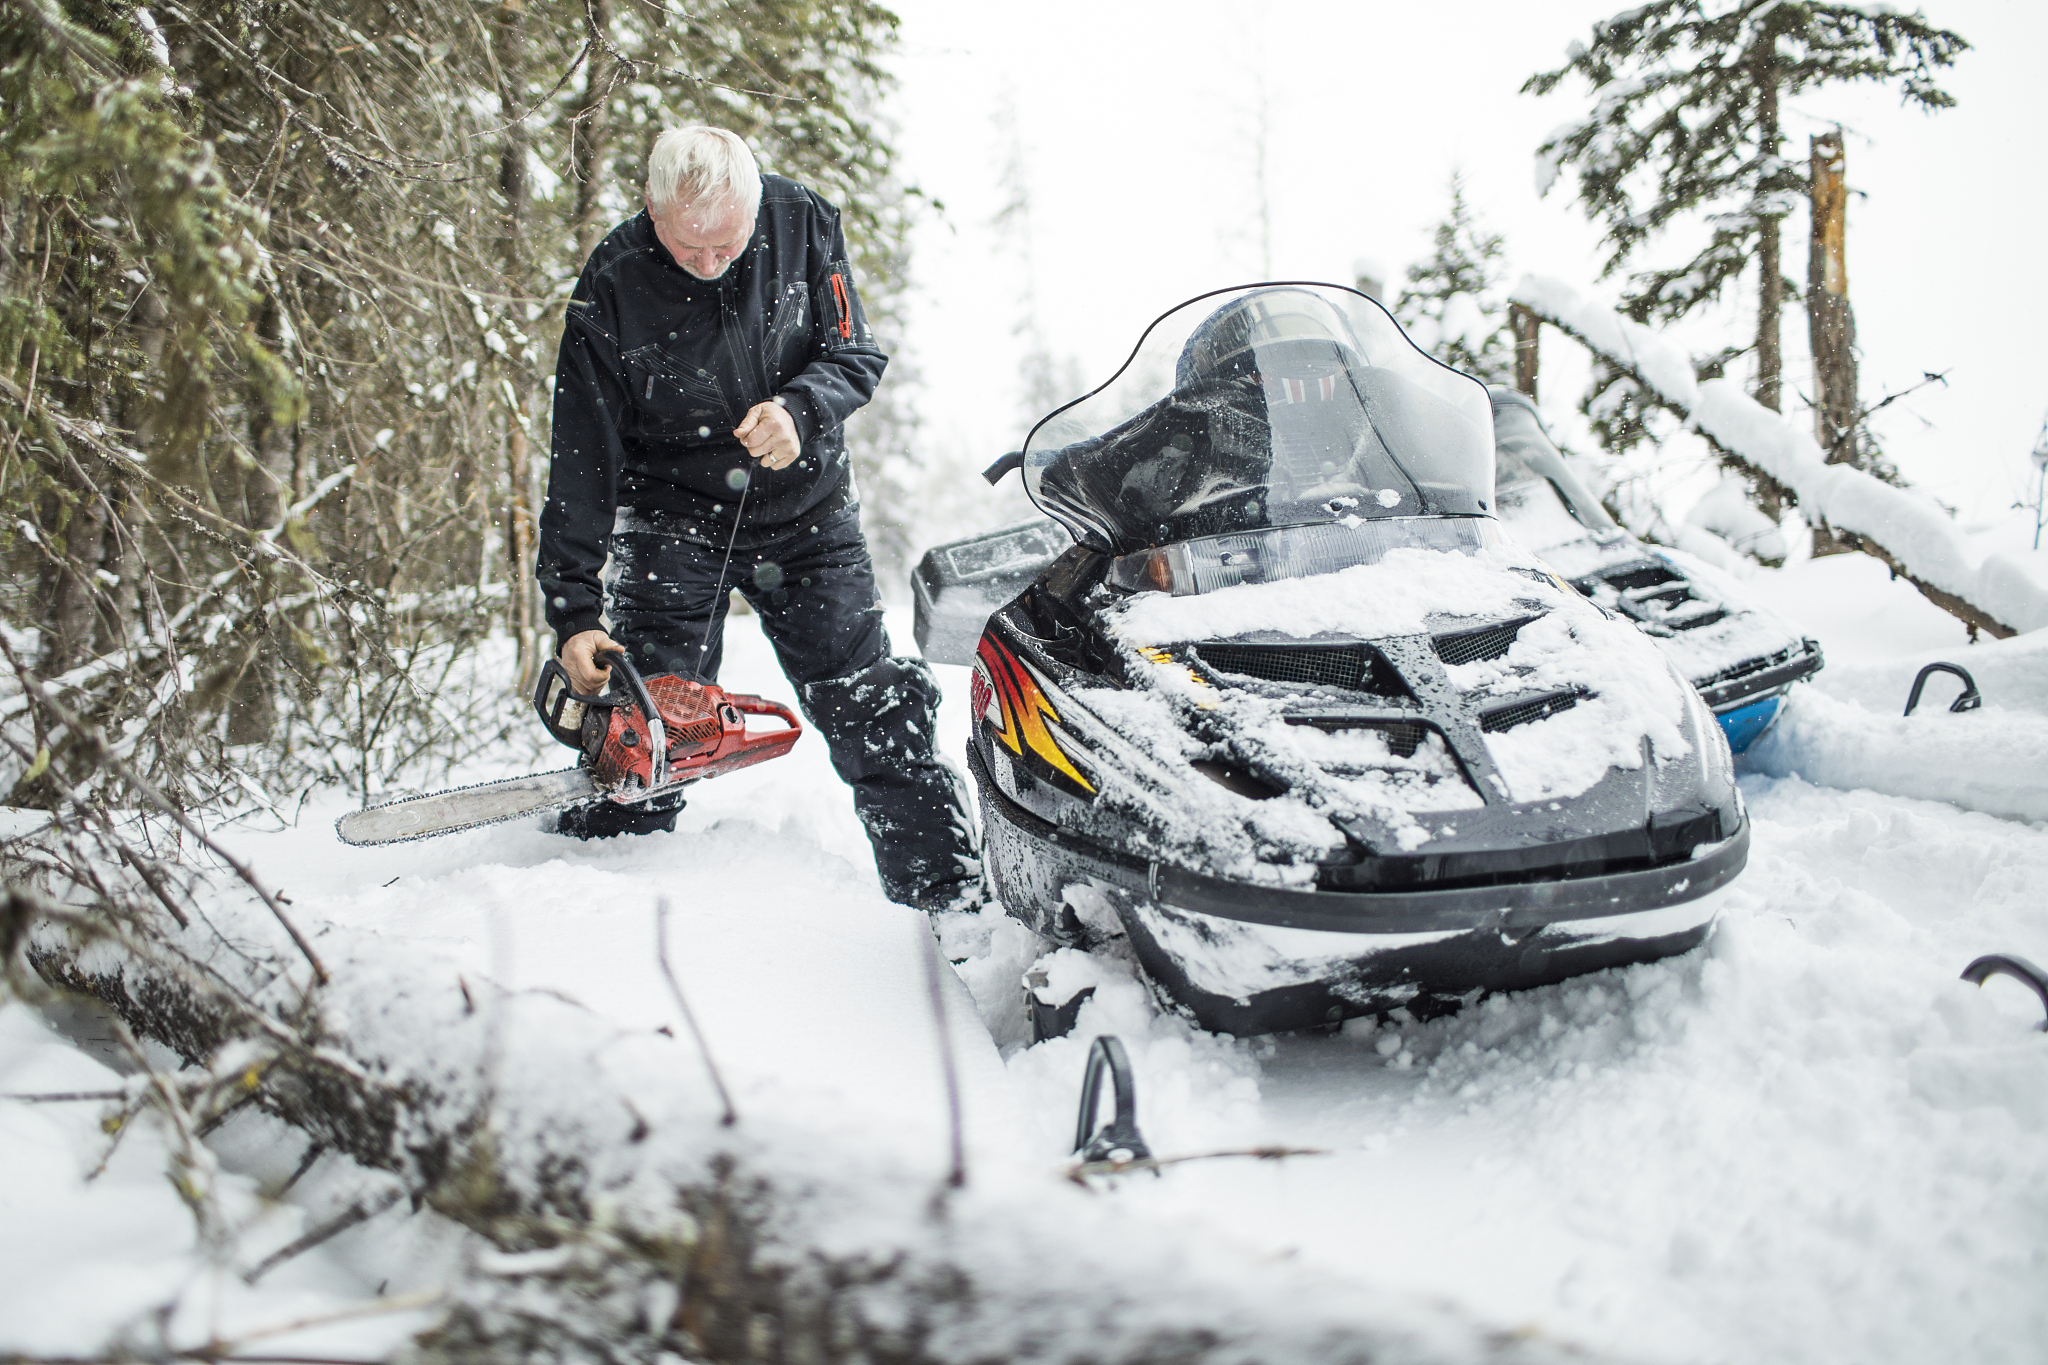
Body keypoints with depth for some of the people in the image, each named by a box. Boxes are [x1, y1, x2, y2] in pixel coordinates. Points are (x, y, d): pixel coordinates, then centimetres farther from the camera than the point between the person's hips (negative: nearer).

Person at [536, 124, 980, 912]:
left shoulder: (803, 225, -14)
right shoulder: (612, 286, -20)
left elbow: (856, 354, -5)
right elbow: (583, 460, -18)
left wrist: (800, 410, -28)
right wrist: (574, 611, -22)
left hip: (806, 509, 2)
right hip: (674, 514, -2)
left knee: (875, 710, 2)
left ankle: (949, 896, 9)